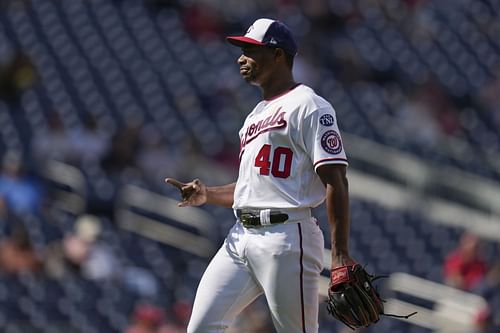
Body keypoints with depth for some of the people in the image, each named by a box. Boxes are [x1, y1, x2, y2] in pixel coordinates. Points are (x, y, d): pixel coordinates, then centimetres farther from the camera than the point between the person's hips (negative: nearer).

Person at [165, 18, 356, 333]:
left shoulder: (309, 106, -6)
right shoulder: (256, 115, 23)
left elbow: (335, 182, -13)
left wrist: (341, 255, -21)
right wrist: (207, 195, 10)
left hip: (287, 237, -9)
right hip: (241, 237, 9)